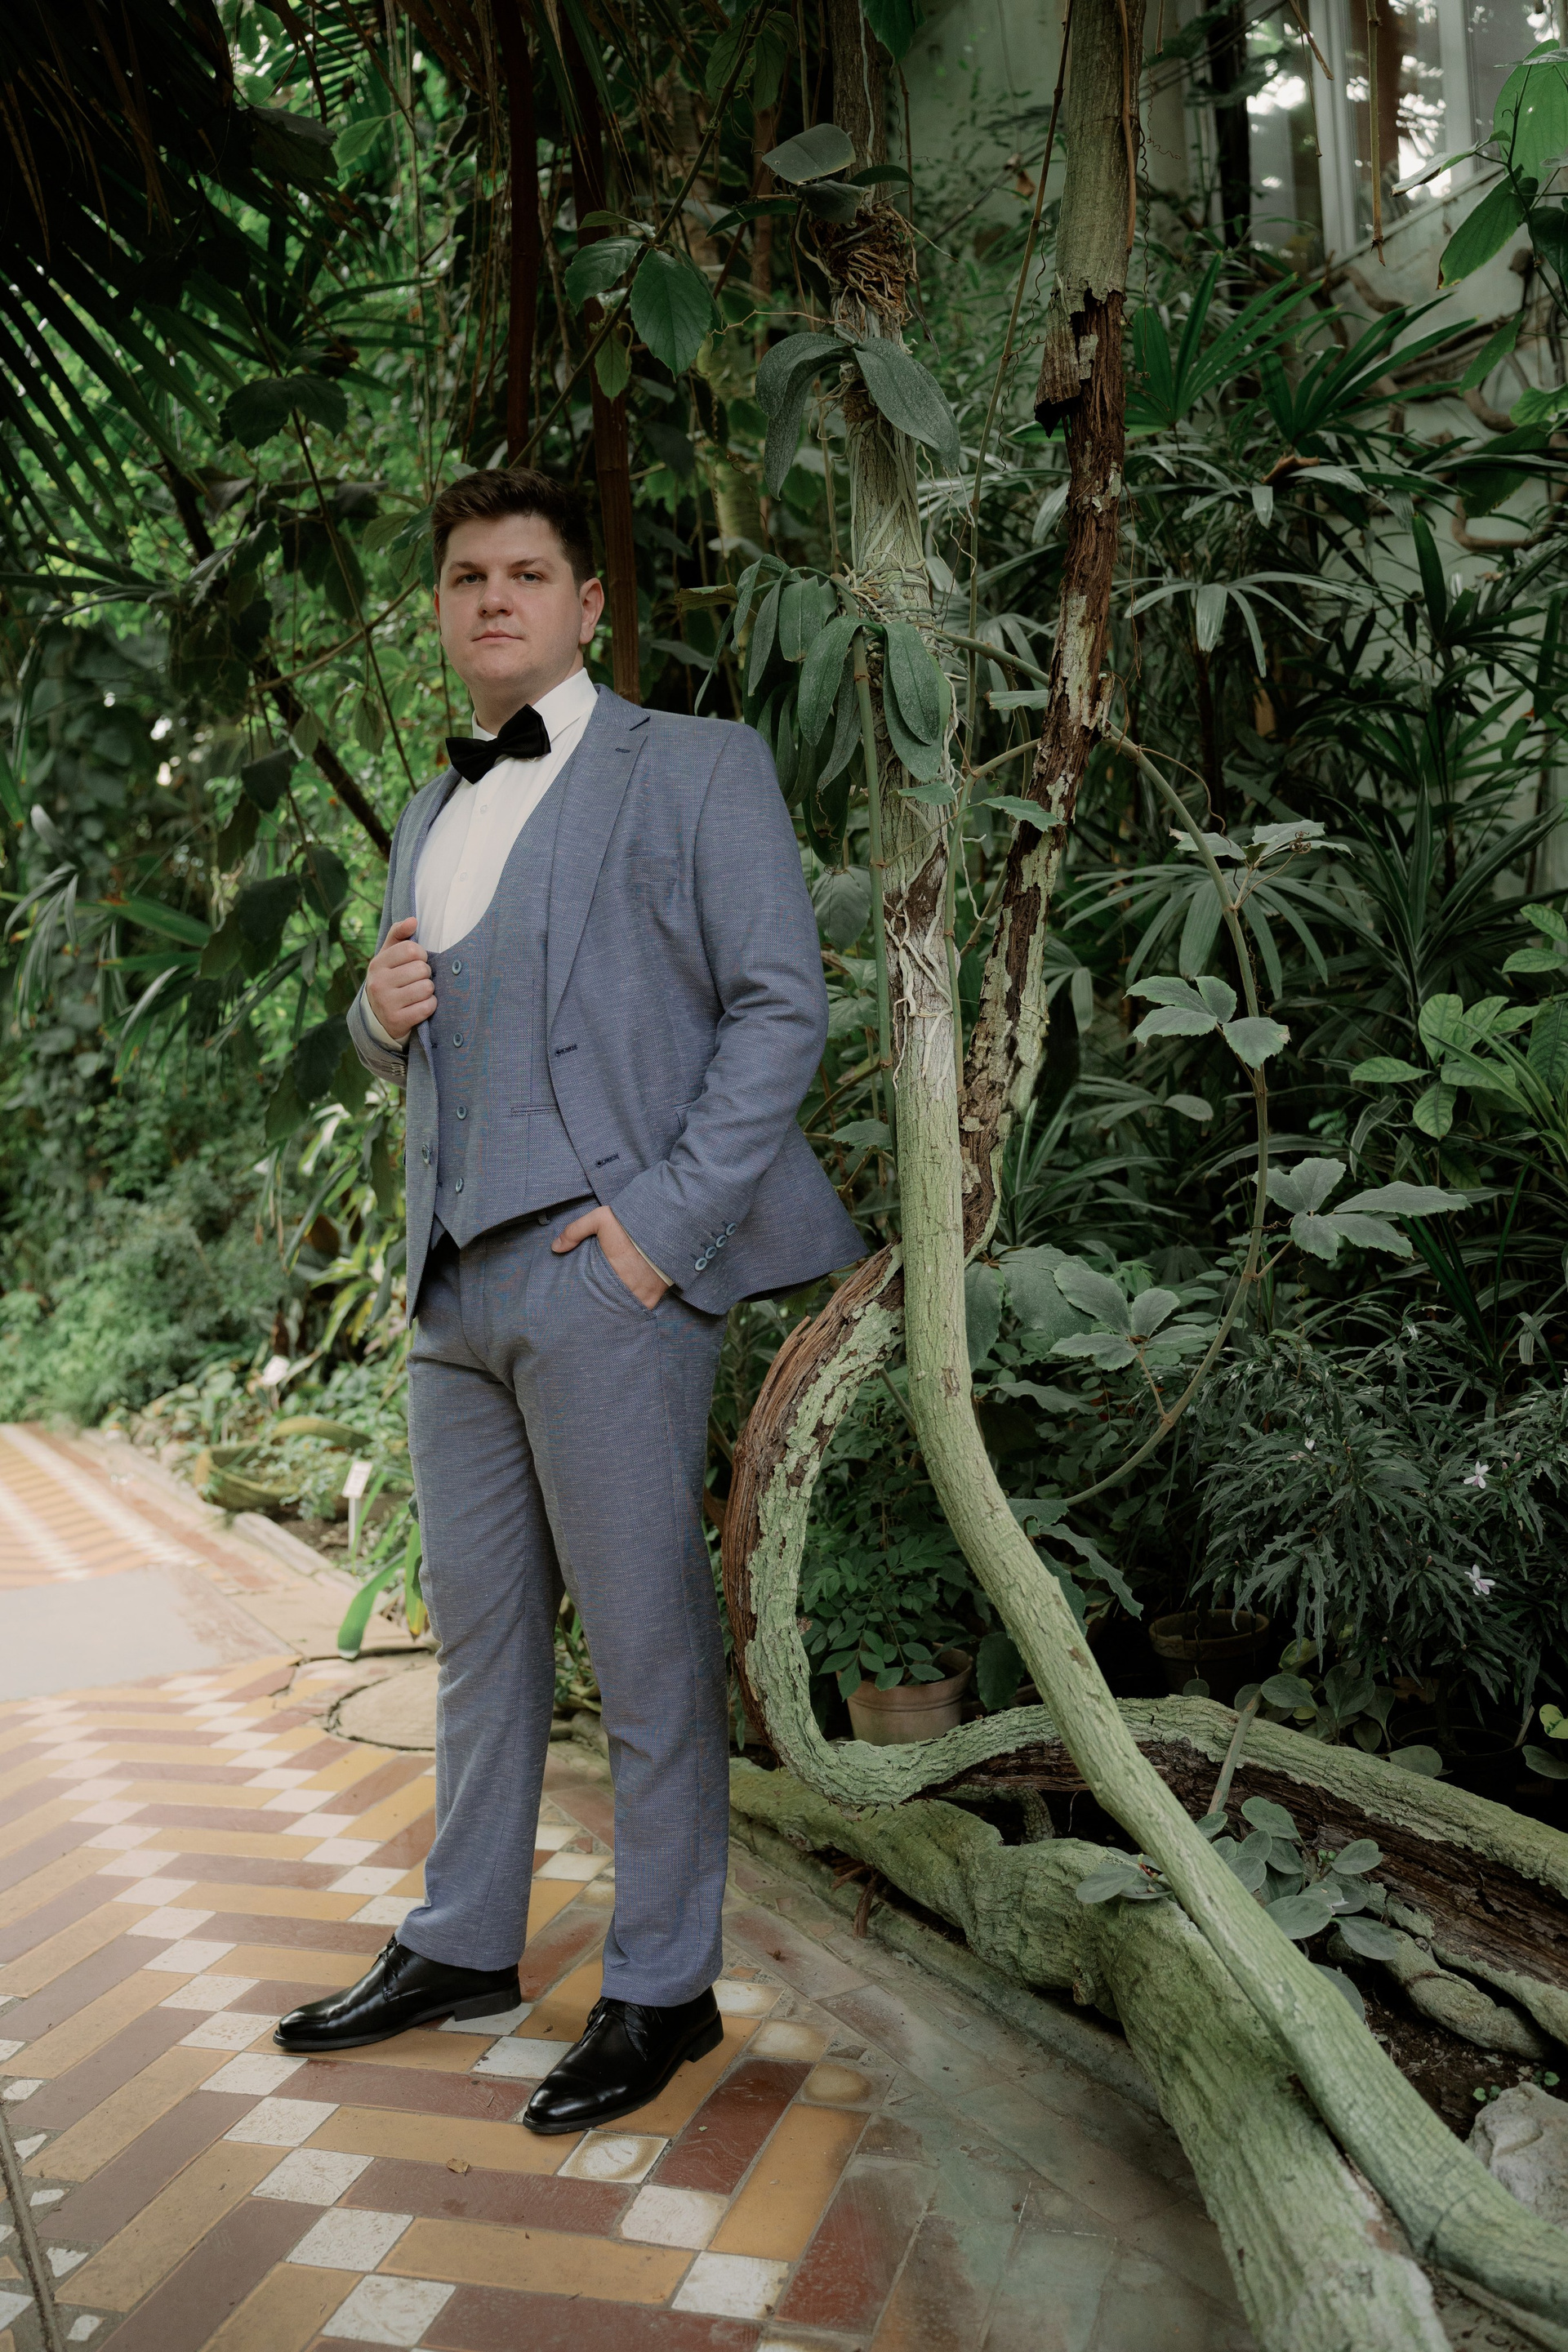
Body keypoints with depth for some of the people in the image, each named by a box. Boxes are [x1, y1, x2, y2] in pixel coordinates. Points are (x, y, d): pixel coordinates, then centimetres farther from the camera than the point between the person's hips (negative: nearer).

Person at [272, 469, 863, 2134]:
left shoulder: (694, 768, 1)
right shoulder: (430, 817, 21)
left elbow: (781, 1006, -8)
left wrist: (668, 1220, -16)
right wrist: (383, 1014, 3)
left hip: (606, 1267, -7)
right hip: (454, 1277, 7)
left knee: (646, 1639, 1)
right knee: (478, 1625, 16)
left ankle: (662, 1986, 17)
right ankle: (462, 1945, 32)